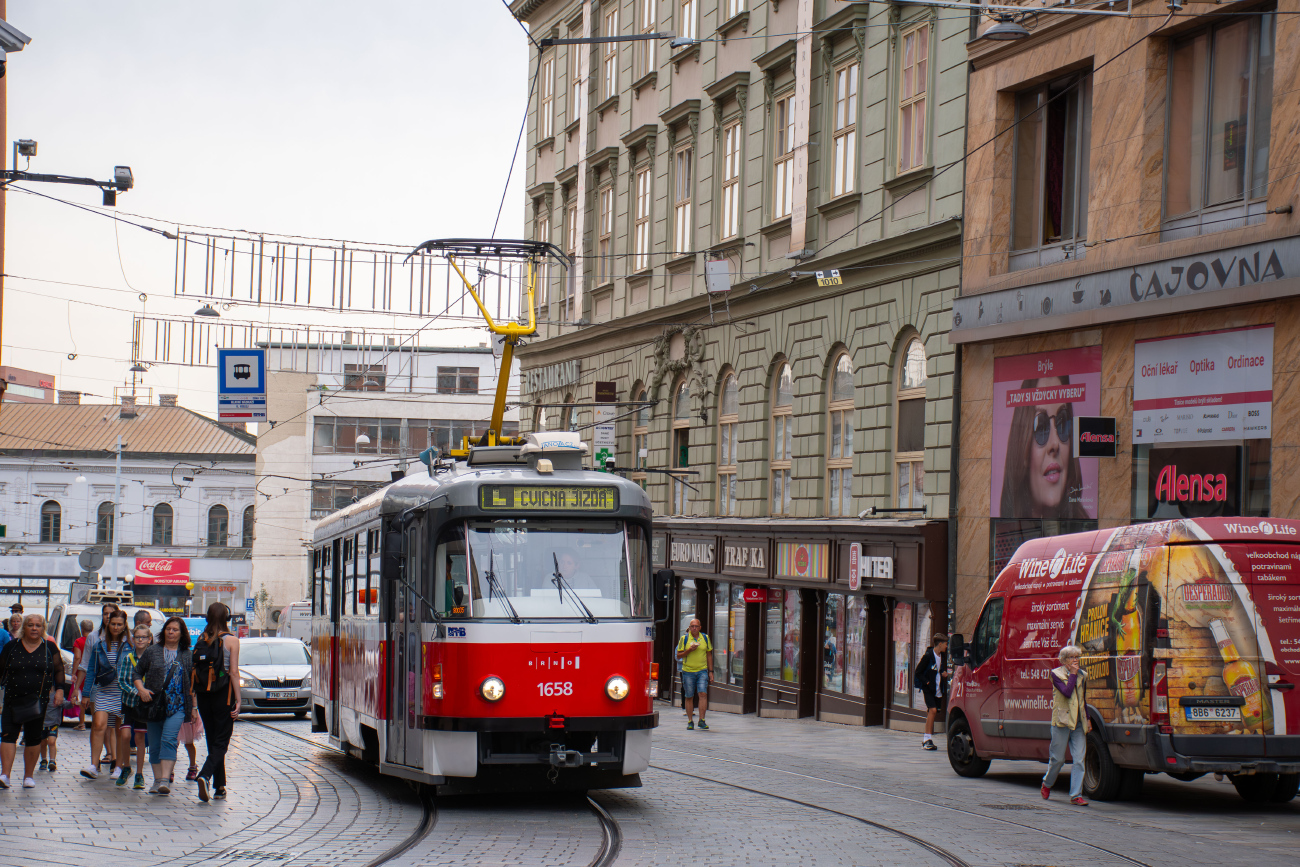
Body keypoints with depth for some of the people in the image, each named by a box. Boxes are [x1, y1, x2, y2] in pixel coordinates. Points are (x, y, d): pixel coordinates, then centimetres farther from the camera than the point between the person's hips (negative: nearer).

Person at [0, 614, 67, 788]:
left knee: (34, 738, 3)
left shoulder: (49, 648, 6)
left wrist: (59, 689, 1)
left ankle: (28, 776, 13)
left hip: (38, 700, 0)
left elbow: (59, 670, 13)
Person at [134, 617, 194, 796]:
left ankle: (165, 780, -24)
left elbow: (192, 683, 13)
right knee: (154, 745, 5)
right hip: (155, 704, 2)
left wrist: (193, 707, 8)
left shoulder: (187, 655, 9)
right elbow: (138, 673, 10)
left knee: (168, 739, -19)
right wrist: (141, 689, -8)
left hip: (177, 706, -2)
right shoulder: (152, 651, 9)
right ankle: (157, 780, 16)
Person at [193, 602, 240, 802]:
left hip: (203, 695, 4)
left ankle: (219, 787, 16)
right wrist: (238, 700, -8)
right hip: (223, 695, -4)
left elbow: (194, 670, 3)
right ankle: (205, 776, -23)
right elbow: (233, 672, -11)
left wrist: (194, 697, 9)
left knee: (212, 740, 14)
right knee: (221, 742, 0)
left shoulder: (201, 640, 4)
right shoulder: (231, 641, -7)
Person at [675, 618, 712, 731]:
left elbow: (709, 655, 14)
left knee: (703, 694, -13)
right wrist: (689, 650, -15)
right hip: (688, 671, -1)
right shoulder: (684, 639, 1)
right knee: (689, 696, 3)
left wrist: (710, 671, 10)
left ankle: (702, 720, -11)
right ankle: (690, 722, 11)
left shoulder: (705, 638, 8)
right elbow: (679, 655, 1)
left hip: (702, 671, 1)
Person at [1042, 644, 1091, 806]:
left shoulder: (1082, 675, 13)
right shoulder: (1056, 674, -3)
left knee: (1079, 760, -4)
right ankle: (1047, 783, 31)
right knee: (1058, 758, 4)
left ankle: (1076, 795, -2)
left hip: (1079, 723, 4)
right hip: (1061, 721, -4)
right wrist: (1073, 674, -11)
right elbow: (1067, 692, -19)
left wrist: (1087, 719, 17)